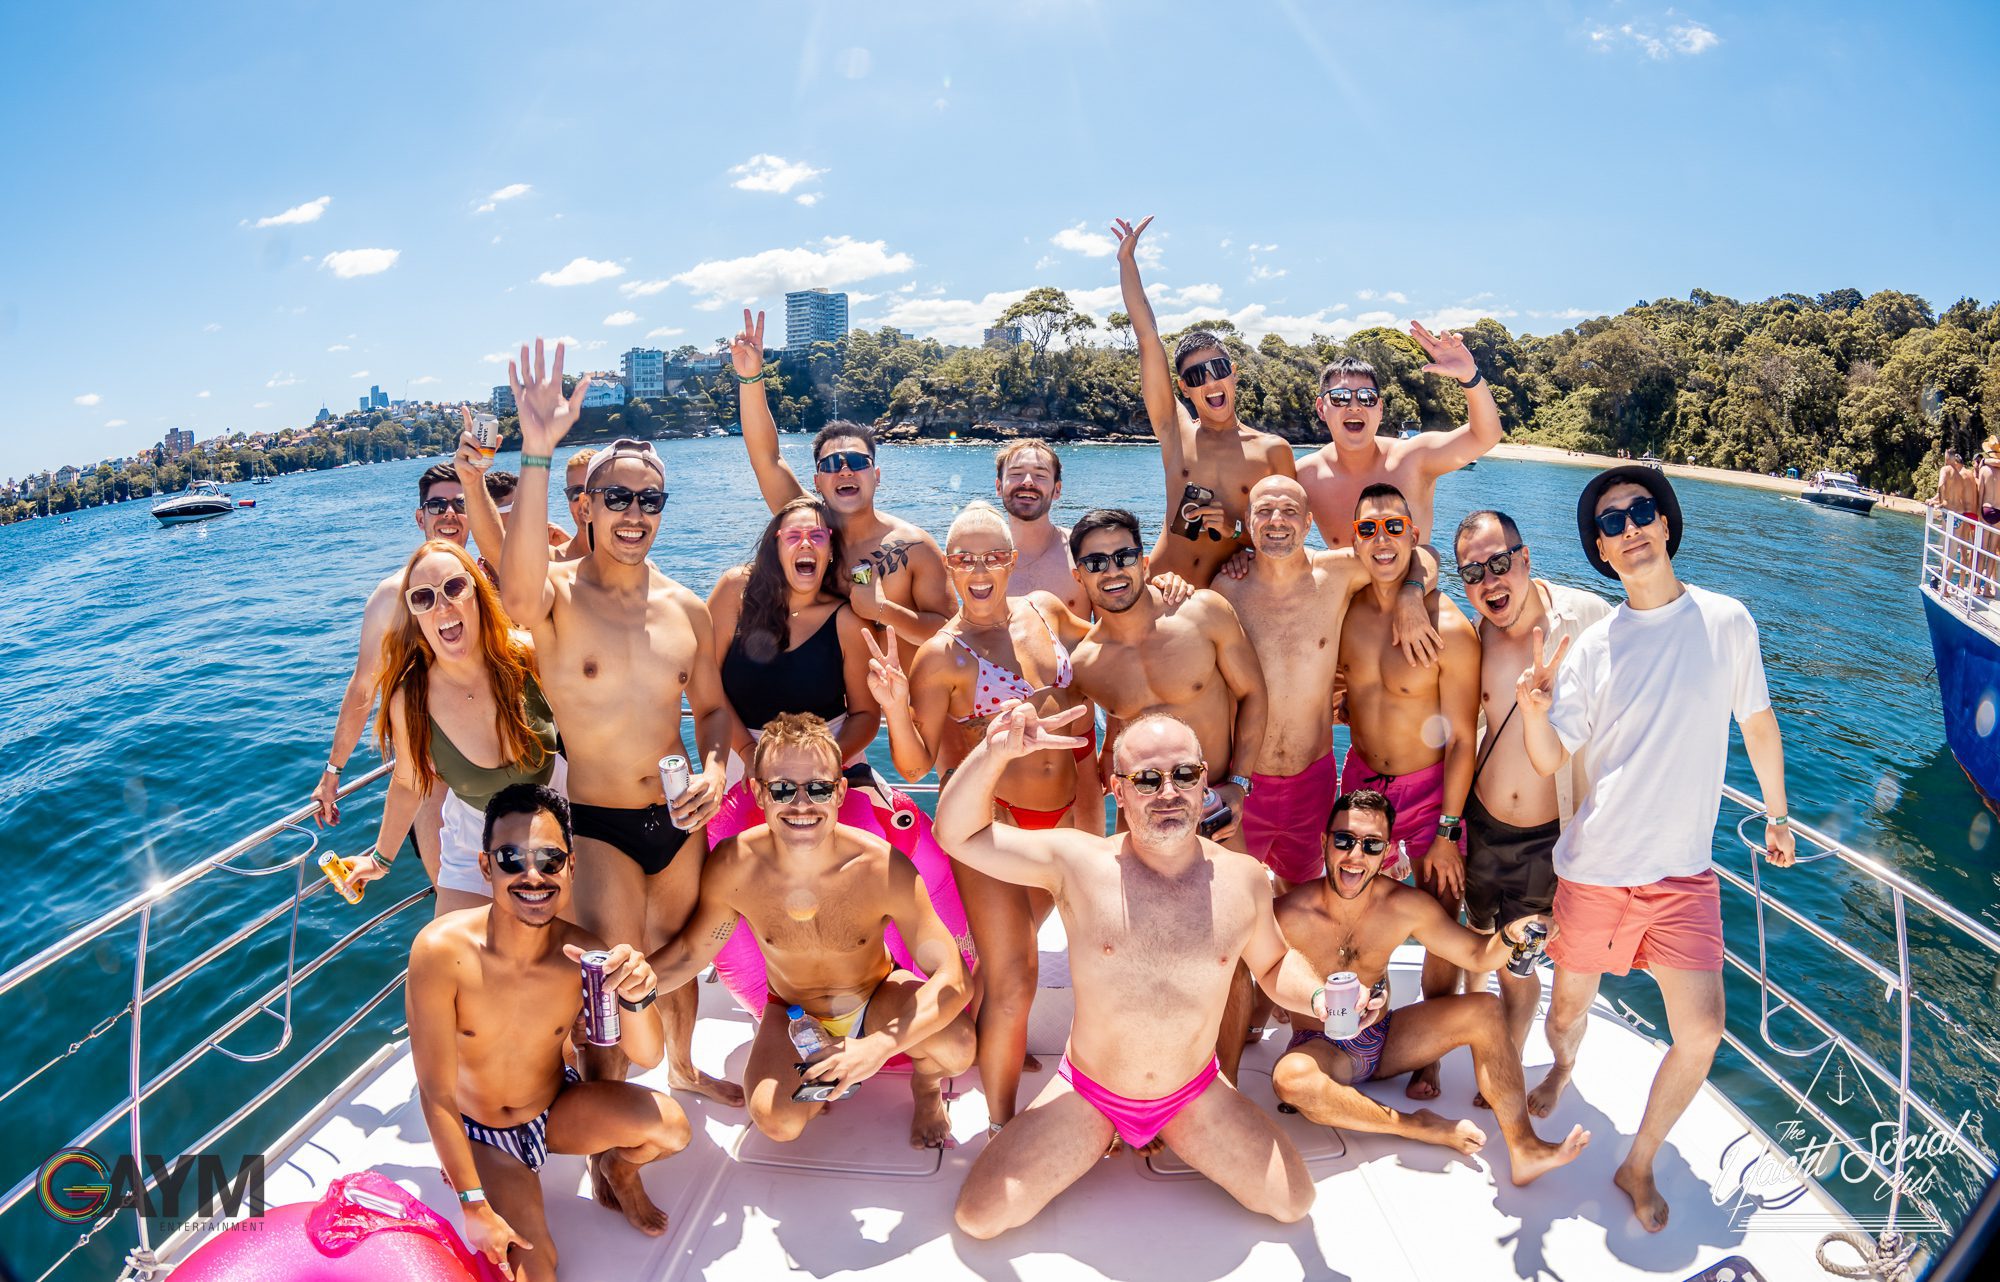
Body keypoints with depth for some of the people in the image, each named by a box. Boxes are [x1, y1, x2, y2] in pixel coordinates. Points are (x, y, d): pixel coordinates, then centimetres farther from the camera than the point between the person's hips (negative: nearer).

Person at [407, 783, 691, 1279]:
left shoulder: (584, 953, -22)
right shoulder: (442, 950, -29)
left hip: (559, 1110, 2)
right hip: (481, 1134, -2)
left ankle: (621, 1169, 14)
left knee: (670, 1127, -21)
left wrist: (636, 996, -40)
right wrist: (474, 1208, -19)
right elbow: (436, 1095, -22)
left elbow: (647, 1057, -18)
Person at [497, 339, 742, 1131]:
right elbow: (519, 591, -41)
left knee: (677, 950, 24)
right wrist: (536, 456, -48)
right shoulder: (558, 594, -14)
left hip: (677, 818, 5)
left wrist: (714, 768, -10)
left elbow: (712, 706, 11)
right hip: (596, 825, -4)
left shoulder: (685, 608, 0)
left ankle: (683, 1069, 51)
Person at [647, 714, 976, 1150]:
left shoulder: (882, 867, -31)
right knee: (777, 1121, -25)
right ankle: (827, 1078, 12)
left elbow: (953, 976, -31)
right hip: (793, 1014, 1)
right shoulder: (732, 866, -25)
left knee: (957, 1047, -29)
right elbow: (690, 951, -8)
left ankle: (925, 1084, 10)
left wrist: (880, 1046, -45)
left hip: (877, 998, -1)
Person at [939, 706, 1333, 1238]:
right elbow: (958, 833, -16)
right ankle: (1098, 1136, 16)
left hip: (1196, 1094, 2)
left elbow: (1273, 964, 9)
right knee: (979, 1216, -11)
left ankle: (1174, 1132, 20)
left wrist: (1317, 996, -13)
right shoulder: (1077, 863, -16)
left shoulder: (1244, 878, -8)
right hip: (1087, 1094, -2)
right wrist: (995, 751, -32)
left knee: (1293, 1202, -4)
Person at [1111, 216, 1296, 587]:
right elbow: (1147, 337, 7)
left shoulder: (1273, 450, 7)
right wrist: (1126, 259, 8)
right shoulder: (1175, 432, 8)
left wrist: (1238, 528, -7)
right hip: (1162, 590, 0)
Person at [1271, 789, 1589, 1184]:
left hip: (1384, 1037, 5)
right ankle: (1417, 1126, -21)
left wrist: (1509, 935, -23)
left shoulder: (1405, 906, -9)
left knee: (1484, 1008, -11)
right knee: (1290, 1078, -39)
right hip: (1322, 1048, -4)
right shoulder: (1289, 915, -23)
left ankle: (1524, 1148, -16)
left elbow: (1477, 955, 0)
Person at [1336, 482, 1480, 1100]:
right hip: (1361, 777, 4)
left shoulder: (1450, 628, -20)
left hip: (1431, 786, -3)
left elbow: (1463, 739, -14)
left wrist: (1446, 832, -13)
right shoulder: (1344, 610, -7)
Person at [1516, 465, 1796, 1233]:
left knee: (1701, 1033, -5)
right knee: (1569, 1008, 12)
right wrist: (1534, 711, -28)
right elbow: (1549, 761, -7)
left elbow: (1758, 722, 12)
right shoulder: (1593, 647, -4)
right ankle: (1563, 1068, 50)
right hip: (1597, 867, 0)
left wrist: (1777, 812, 20)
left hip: (1685, 872, 1)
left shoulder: (1725, 620, -2)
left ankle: (1639, 1165, 20)